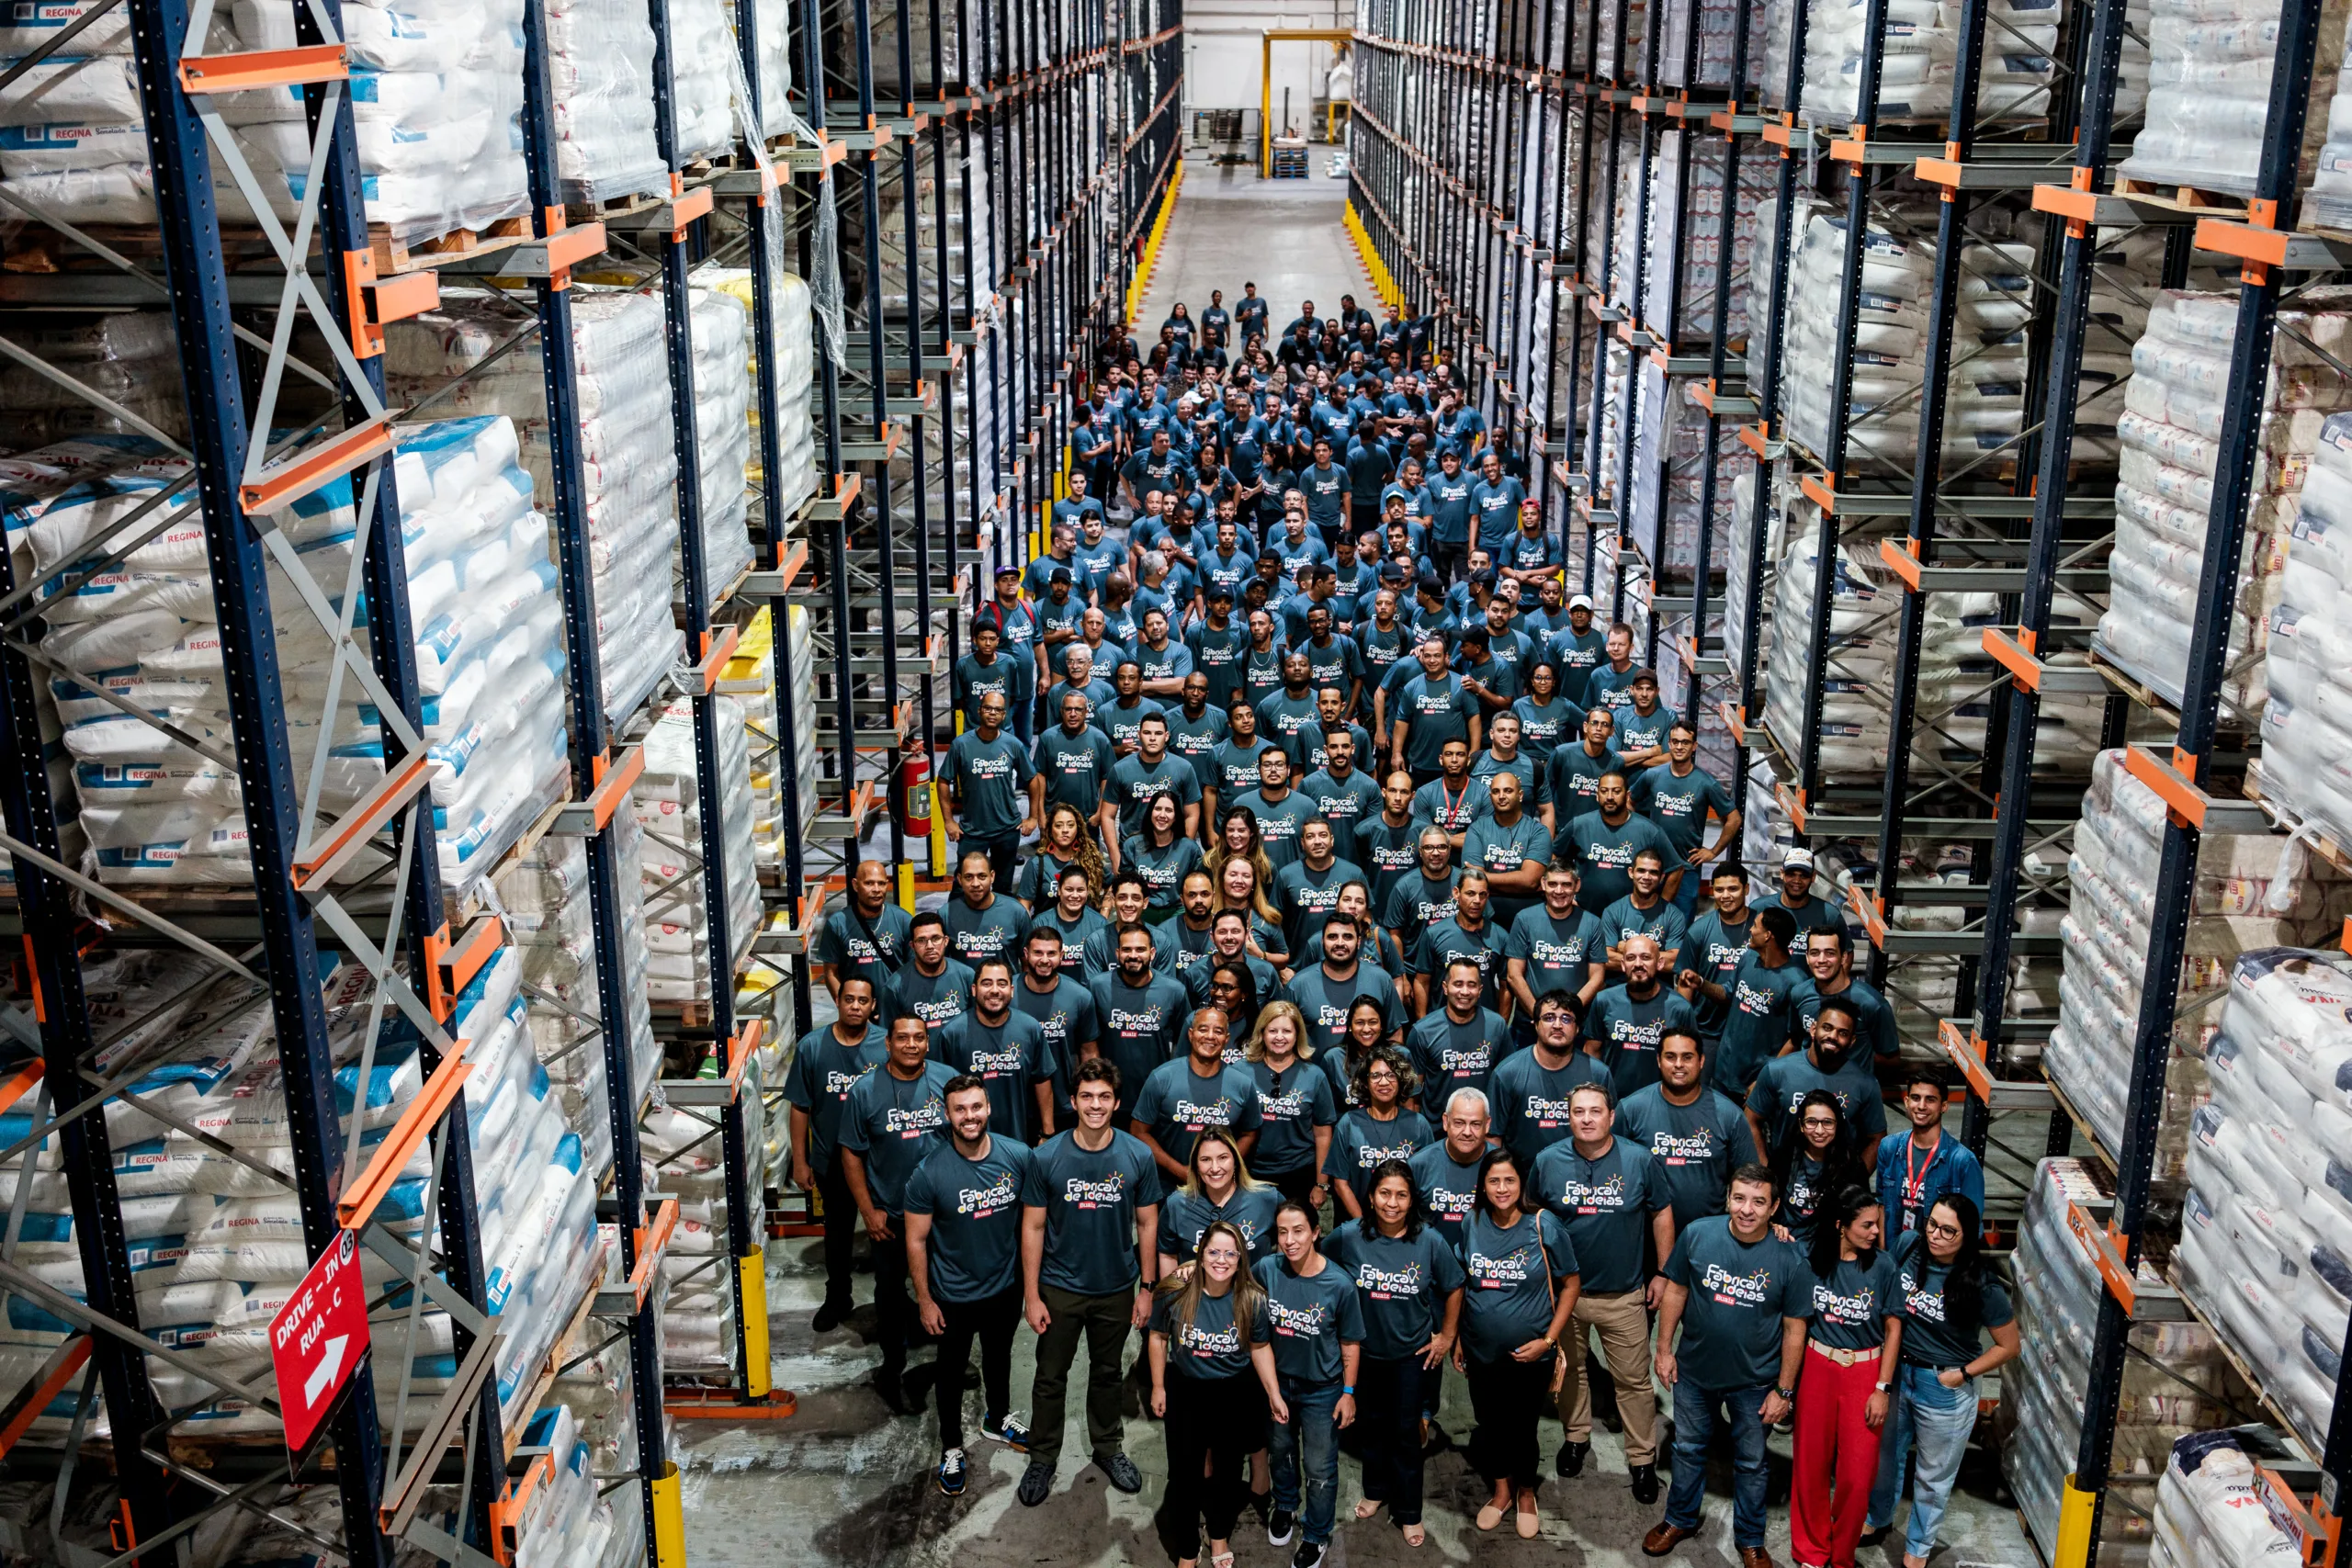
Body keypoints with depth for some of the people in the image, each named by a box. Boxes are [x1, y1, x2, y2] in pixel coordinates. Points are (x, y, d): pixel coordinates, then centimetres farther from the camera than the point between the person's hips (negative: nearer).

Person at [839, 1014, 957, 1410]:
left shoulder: (948, 1081, -8)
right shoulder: (866, 1090, -11)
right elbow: (852, 1153, -5)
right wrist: (868, 1211, -7)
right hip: (890, 1214, -1)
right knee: (890, 1292, 12)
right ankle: (893, 1369, 29)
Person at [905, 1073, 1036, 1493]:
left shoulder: (1018, 1156, -17)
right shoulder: (929, 1173, -24)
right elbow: (916, 1240, -14)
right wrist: (924, 1300, -10)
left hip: (1006, 1286, 3)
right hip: (954, 1296, -3)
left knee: (999, 1357, 27)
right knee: (951, 1371, 17)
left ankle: (997, 1419, 53)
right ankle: (951, 1448, 38)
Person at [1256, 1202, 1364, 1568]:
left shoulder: (1339, 1284, -24)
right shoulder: (1267, 1269, -19)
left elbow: (1350, 1344, -12)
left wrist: (1348, 1393, -8)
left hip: (1321, 1389, -3)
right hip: (1277, 1380, 3)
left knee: (1319, 1470, 10)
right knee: (1280, 1451, 26)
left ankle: (1316, 1535, 34)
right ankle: (1285, 1506, 53)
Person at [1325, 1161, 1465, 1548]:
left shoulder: (1429, 1241, -17)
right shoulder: (1347, 1237, -16)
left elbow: (1453, 1288, -2)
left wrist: (1447, 1336, 1)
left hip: (1412, 1351, -1)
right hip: (1365, 1348, 2)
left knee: (1406, 1430, 6)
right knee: (1372, 1422, 19)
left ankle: (1408, 1512, 21)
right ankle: (1376, 1490, 40)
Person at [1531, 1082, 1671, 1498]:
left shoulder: (1639, 1160, -9)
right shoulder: (1548, 1162, -7)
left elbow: (1661, 1215, 2)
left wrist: (1663, 1274, 2)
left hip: (1623, 1295, -1)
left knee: (1634, 1380, 5)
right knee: (1569, 1371, 18)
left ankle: (1642, 1460, 20)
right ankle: (1576, 1438, 39)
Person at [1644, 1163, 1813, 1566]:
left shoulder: (1789, 1260, -18)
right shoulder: (1696, 1235, -15)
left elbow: (1794, 1328, -9)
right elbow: (1675, 1290, -2)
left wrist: (1784, 1389, -7)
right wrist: (1664, 1348, -1)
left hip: (1754, 1382, -1)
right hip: (1694, 1371, 2)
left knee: (1750, 1463, 17)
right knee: (1688, 1450, 21)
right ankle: (1680, 1520, 43)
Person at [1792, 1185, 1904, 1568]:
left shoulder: (1882, 1264, -7)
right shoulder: (1813, 1260, -7)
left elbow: (1893, 1328, -2)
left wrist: (1882, 1389, -4)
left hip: (1864, 1371, 0)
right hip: (1817, 1367, 0)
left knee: (1857, 1474, 1)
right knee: (1811, 1464, 7)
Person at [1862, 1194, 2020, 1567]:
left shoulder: (1981, 1286, -24)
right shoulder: (1908, 1247, -14)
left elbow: (2009, 1347, -11)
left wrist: (1962, 1375, -14)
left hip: (1944, 1390, -3)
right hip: (1896, 1372, 4)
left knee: (1933, 1476, 16)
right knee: (1885, 1454, 24)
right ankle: (1878, 1519, 50)